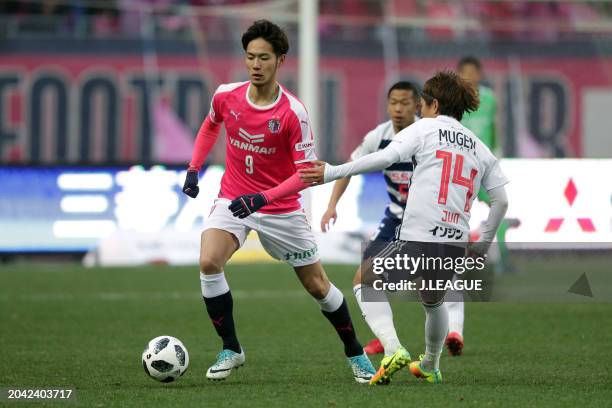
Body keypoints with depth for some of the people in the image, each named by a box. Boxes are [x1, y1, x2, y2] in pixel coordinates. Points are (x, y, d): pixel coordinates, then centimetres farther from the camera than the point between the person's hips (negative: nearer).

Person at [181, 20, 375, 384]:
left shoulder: (293, 113, -20)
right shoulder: (226, 96, -7)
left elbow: (307, 172, -20)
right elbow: (211, 125, 18)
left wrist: (264, 197, -31)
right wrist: (194, 169, 11)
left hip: (281, 208, -2)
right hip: (232, 199, 2)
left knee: (317, 285, 6)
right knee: (209, 262, -23)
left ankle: (355, 353, 28)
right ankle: (231, 349, -8)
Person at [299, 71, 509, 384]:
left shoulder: (426, 128, 2)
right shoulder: (480, 148, 17)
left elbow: (385, 158, -12)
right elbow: (501, 200, 13)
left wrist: (332, 173, -12)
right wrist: (483, 243, 24)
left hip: (417, 240, -6)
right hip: (455, 246, 6)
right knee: (434, 302, 33)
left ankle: (393, 351, -1)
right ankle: (430, 367, 45)